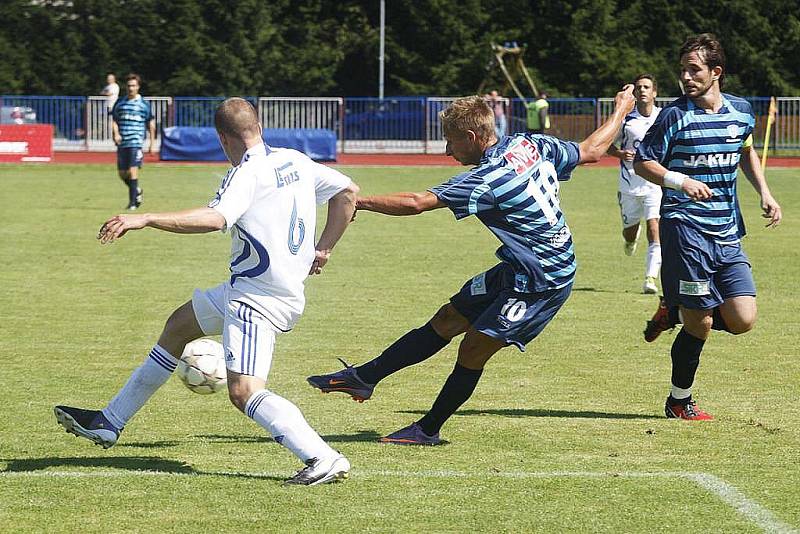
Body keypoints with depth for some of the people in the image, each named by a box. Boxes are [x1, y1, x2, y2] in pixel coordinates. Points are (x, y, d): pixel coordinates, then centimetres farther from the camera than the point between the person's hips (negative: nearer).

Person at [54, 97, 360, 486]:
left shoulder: (247, 175, -19)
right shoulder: (295, 160, 6)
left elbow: (214, 218, -36)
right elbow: (348, 191, 14)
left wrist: (144, 219, -39)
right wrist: (322, 251, 20)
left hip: (258, 300, -10)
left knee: (244, 391, -19)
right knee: (179, 325, 23)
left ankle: (324, 460, -23)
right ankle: (109, 423, 33)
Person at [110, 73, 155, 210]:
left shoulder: (144, 104, 4)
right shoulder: (119, 103, 11)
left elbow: (151, 124, 10)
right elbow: (114, 121, 13)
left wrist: (152, 144, 9)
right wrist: (116, 133, -8)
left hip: (136, 143, -4)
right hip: (122, 143, 4)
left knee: (132, 171, -13)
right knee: (122, 173, 7)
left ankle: (132, 202, -9)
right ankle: (137, 191, 33)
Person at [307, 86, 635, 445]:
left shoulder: (487, 180, -25)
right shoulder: (530, 144, -1)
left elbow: (416, 203, -29)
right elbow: (591, 151, 10)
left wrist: (359, 202, -20)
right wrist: (621, 111, 27)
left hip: (540, 283, -10)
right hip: (517, 270, 10)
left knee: (473, 351, -5)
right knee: (447, 321, 10)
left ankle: (428, 430, 8)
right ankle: (365, 377, 13)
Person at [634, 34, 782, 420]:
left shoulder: (741, 111, 9)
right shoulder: (675, 115, -6)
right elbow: (641, 161, -3)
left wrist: (764, 193, 15)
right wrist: (680, 181, -19)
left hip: (727, 232, 5)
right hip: (685, 227, -5)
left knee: (742, 320, -5)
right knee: (700, 324, -4)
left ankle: (674, 313, 21)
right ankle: (679, 402, 16)